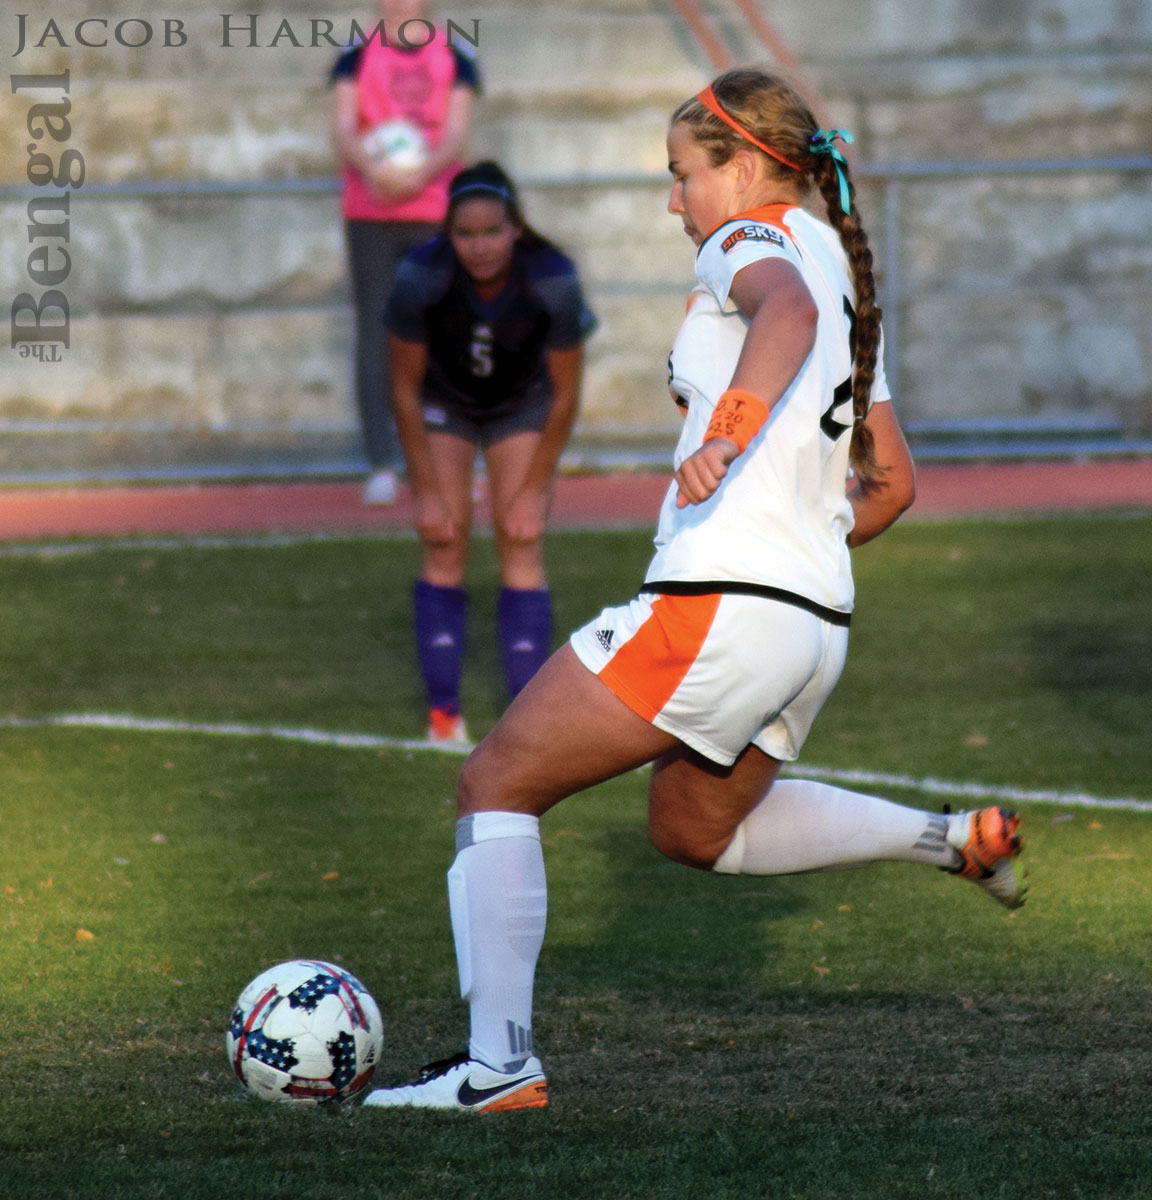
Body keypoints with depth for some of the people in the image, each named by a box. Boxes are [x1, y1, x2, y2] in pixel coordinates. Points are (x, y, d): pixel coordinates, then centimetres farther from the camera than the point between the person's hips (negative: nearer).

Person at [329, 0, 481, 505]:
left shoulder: (455, 59, 9)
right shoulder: (356, 58, 8)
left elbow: (457, 134, -2)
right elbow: (342, 128, -3)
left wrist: (421, 173, -21)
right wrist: (370, 167, -25)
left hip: (436, 214, 0)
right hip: (369, 214, 0)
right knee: (375, 335, -4)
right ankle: (382, 466, -4)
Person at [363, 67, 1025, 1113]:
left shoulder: (750, 241, -4)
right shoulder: (844, 277, 21)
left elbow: (785, 312, -31)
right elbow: (893, 484, 25)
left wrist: (728, 433, -44)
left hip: (718, 606, -9)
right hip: (819, 620, 9)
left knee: (495, 784, 0)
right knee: (694, 831, 30)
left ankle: (500, 1062, -6)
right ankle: (950, 839, 17)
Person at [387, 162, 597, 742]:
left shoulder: (554, 282, -32)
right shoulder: (420, 276, -32)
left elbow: (565, 396, -17)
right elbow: (404, 391, -18)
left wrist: (533, 491, -13)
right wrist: (428, 492, -15)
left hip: (521, 404, 0)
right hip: (442, 402, 0)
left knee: (522, 545, -10)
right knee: (445, 547, -9)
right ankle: (442, 711, -2)